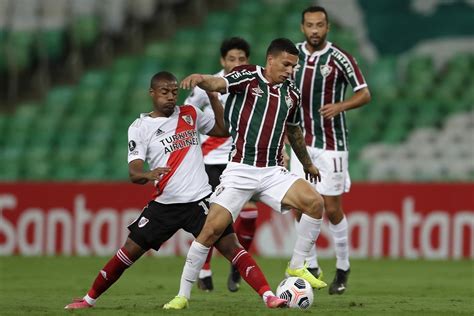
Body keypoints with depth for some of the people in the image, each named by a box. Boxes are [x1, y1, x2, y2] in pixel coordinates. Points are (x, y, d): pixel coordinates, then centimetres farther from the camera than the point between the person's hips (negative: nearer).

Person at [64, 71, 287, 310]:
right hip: (165, 204, 0)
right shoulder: (140, 127, 1)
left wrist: (212, 95, 6)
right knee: (129, 252, 2)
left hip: (199, 200, 0)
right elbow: (134, 172, -9)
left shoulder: (190, 114, 9)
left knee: (230, 247, -13)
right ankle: (90, 299, 18)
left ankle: (268, 296, -18)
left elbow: (223, 129, 17)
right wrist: (148, 175, -33)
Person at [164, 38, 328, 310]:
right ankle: (183, 294, 3)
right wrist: (200, 79, -47)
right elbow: (218, 84, -24)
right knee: (212, 229, -11)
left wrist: (307, 163, 42)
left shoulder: (292, 93, 12)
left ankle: (297, 267, -1)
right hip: (240, 170, -4)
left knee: (315, 202, -18)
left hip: (273, 172, 4)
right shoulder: (247, 77, -3)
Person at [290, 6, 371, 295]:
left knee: (332, 208, -1)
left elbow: (365, 94, -7)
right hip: (302, 142, 4)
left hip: (331, 144, -4)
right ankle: (311, 268, 10)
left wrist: (340, 106, -25)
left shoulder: (340, 59, -10)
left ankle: (343, 269, 14)